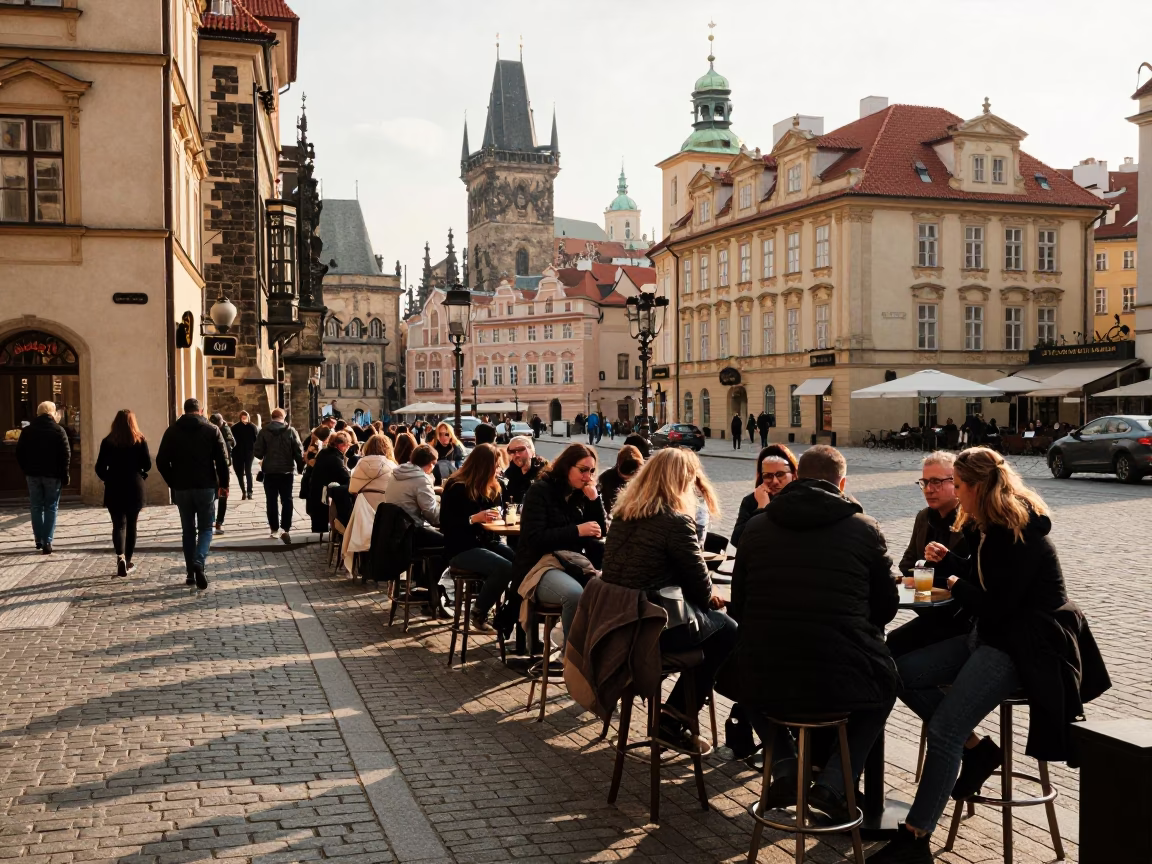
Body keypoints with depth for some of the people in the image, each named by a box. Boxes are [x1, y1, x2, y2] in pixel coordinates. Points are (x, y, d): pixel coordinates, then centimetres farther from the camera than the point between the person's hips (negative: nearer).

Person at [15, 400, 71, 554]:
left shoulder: (27, 430, 3)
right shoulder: (58, 430, -6)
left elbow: (19, 453, 5)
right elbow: (66, 454, -10)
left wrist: (26, 470, 13)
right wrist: (64, 474, -4)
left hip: (33, 474, 3)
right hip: (52, 475, -3)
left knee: (36, 507, 13)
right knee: (50, 508, 2)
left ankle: (39, 540, 15)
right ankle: (47, 542, -5)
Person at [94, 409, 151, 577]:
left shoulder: (108, 441, -4)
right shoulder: (140, 441, -4)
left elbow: (100, 468, -4)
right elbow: (147, 465, -5)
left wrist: (108, 479, 13)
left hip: (114, 489, 0)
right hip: (134, 488, 0)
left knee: (119, 524, 2)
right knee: (131, 524, 12)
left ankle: (120, 556, -20)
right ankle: (128, 561, 16)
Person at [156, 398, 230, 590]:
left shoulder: (172, 431, 3)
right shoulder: (212, 430, -2)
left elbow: (161, 462, 0)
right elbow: (222, 460, -7)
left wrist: (173, 483, 11)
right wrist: (223, 484, 3)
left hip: (181, 488, 2)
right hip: (206, 487, -2)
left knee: (188, 530, 12)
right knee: (205, 528, 7)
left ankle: (191, 574, 12)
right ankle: (199, 562, -19)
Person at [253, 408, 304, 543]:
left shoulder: (264, 431, -5)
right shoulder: (291, 431, -5)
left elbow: (257, 452, -8)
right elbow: (299, 452, -6)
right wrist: (300, 467, 8)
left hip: (270, 471, 0)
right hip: (287, 470, 0)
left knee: (271, 500, 10)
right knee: (287, 500, 4)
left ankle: (274, 530, 12)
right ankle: (285, 528, -10)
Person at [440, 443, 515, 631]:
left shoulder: (492, 487, 13)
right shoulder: (456, 487, -9)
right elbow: (446, 524, -16)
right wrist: (473, 518, -26)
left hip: (487, 543, 7)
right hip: (461, 548, -7)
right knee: (505, 568, -30)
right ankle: (478, 613, -10)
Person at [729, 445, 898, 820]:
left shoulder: (756, 527, 5)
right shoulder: (864, 528, 1)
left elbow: (738, 608, 12)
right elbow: (886, 607, 9)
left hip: (765, 687, 1)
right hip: (842, 683, -1)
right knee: (884, 688, 32)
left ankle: (784, 770, 15)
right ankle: (833, 782, 12)